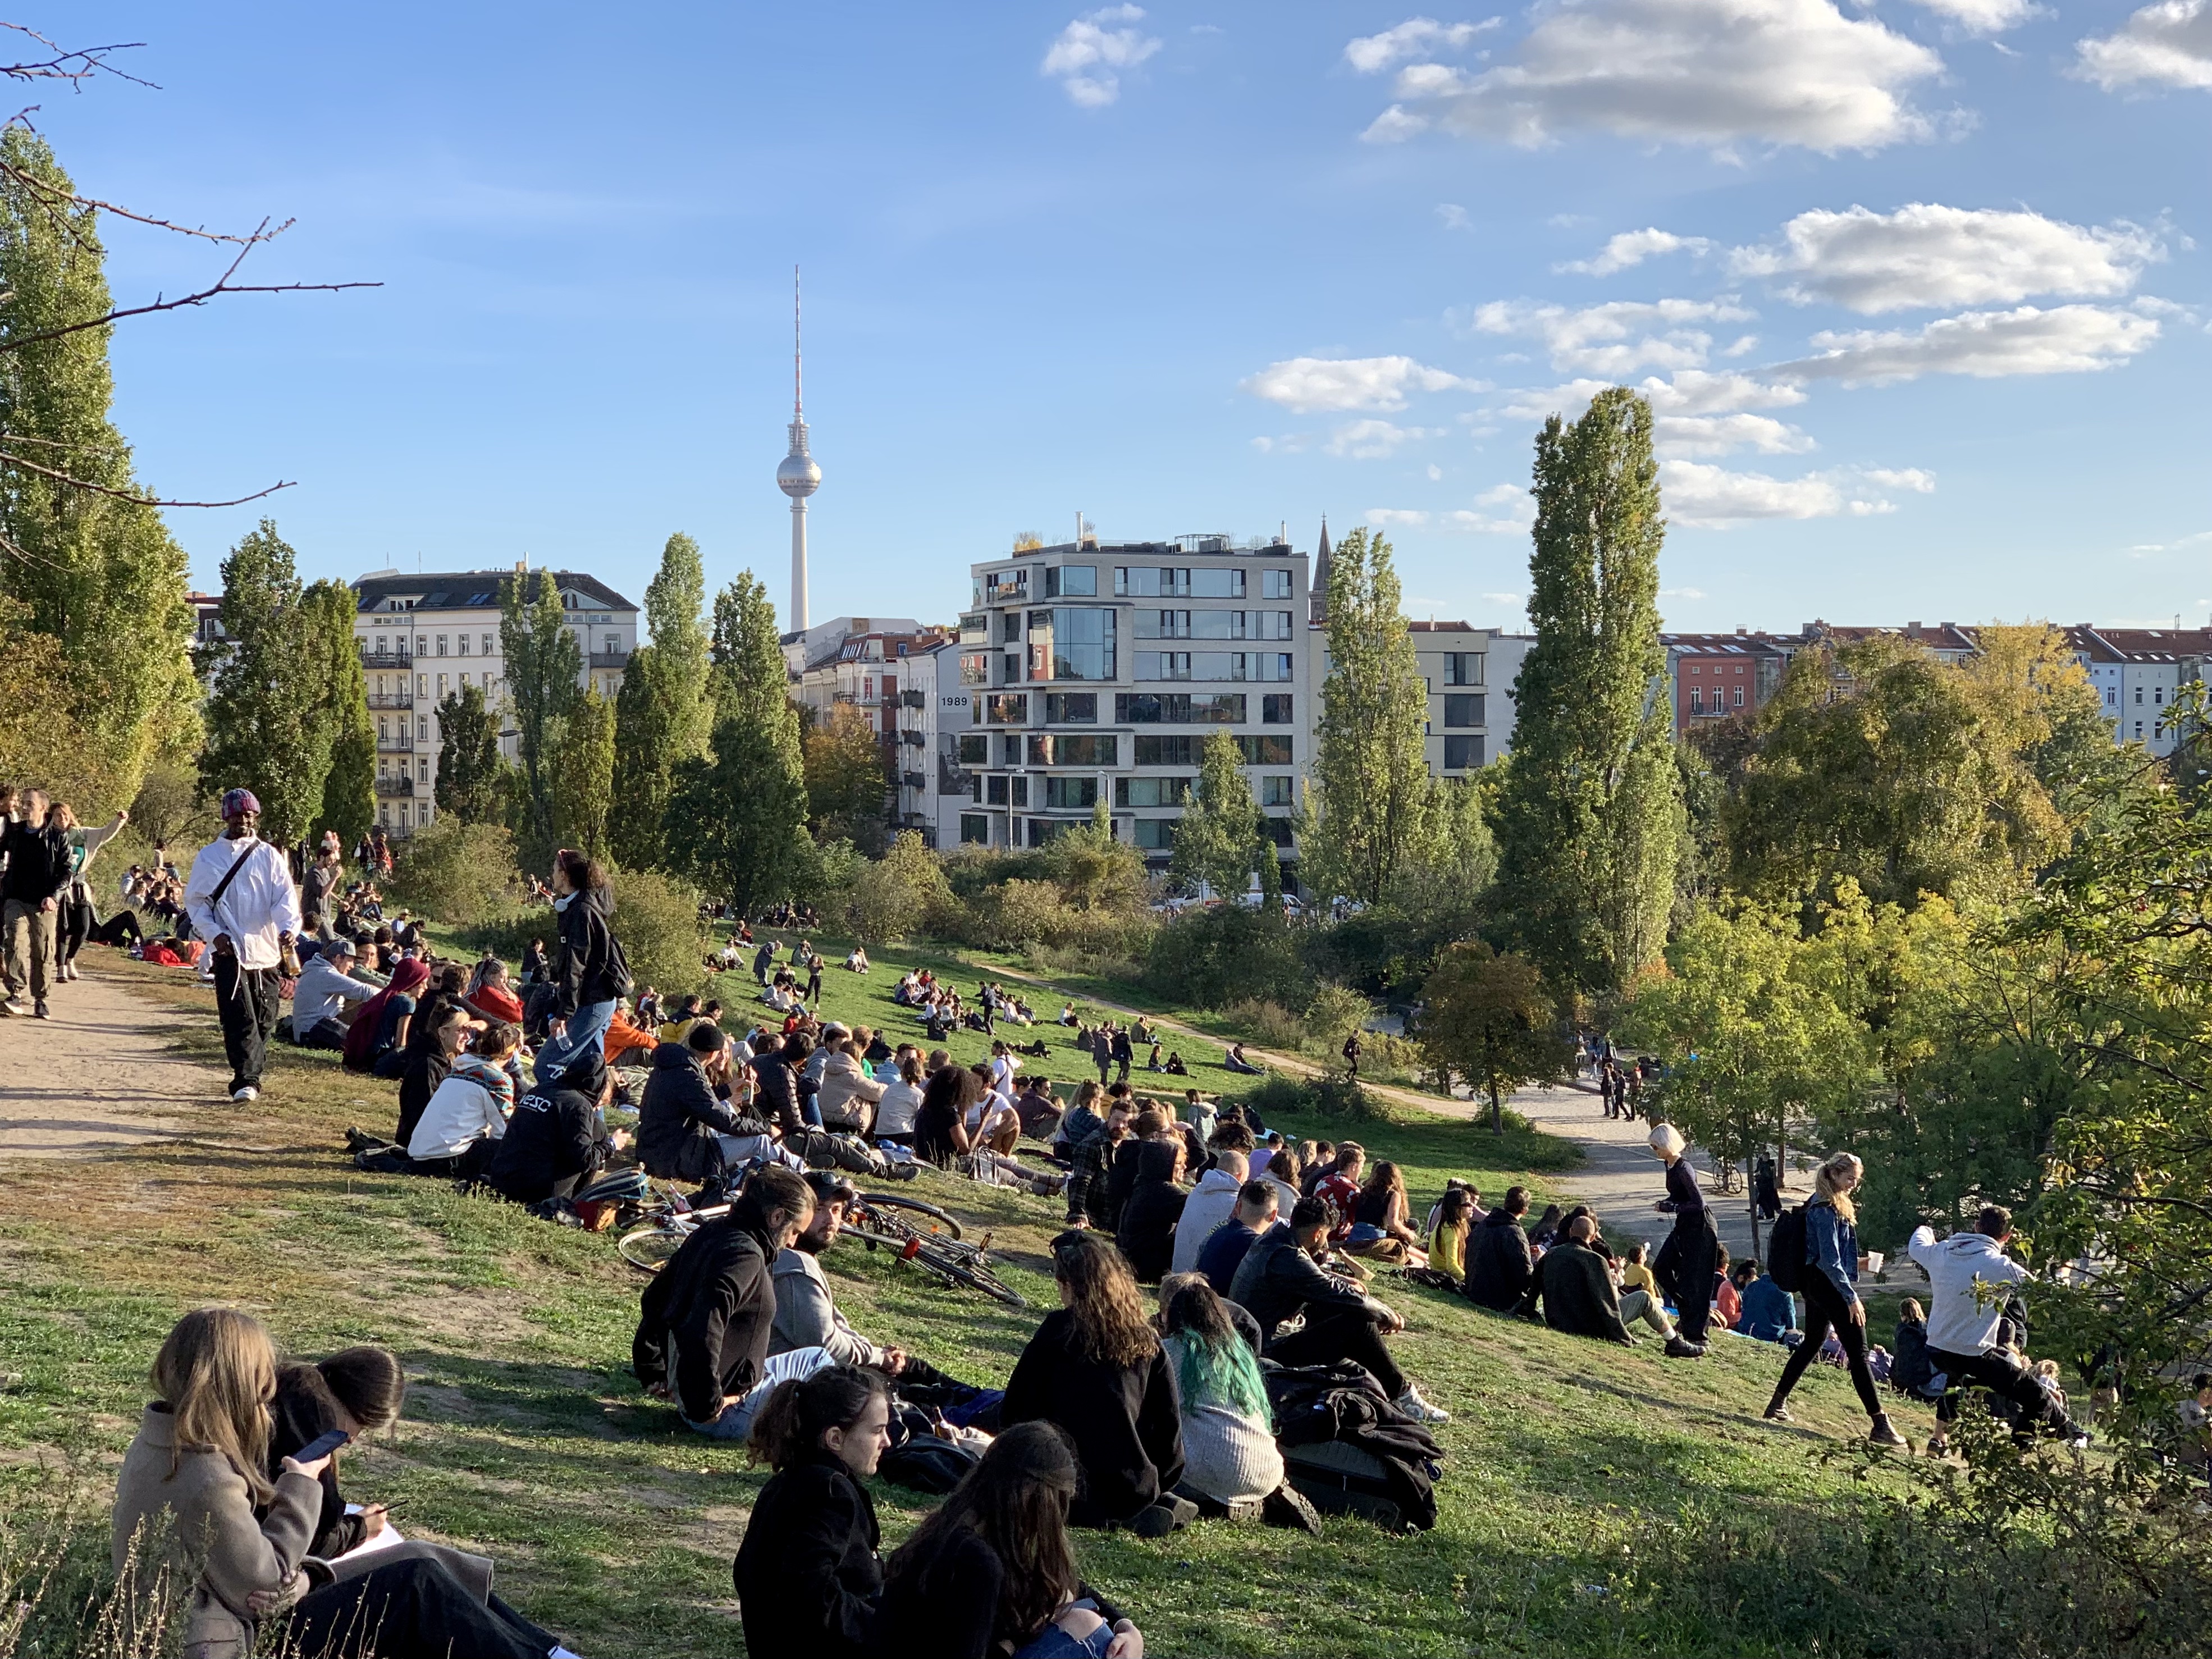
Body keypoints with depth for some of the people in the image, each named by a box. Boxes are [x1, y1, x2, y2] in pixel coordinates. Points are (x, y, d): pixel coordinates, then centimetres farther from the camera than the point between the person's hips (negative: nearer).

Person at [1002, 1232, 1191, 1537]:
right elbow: (1168, 1420, 7)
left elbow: (1012, 1411, -3)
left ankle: (1101, 1517, -8)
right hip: (1137, 1486, 6)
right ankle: (1161, 1504, 4)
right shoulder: (1144, 1337, 4)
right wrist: (1154, 1486, 18)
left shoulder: (1059, 1329, -8)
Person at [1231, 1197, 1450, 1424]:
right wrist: (1388, 1316, -4)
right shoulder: (1287, 1258, -24)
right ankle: (1401, 1395, 4)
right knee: (1360, 1325, -12)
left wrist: (1344, 1282, 12)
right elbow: (1343, 1295, -19)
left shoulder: (1269, 1241, 6)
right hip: (1270, 1352, -11)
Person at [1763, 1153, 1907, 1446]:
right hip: (1829, 1285, -11)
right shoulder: (1827, 1209, -18)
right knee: (1858, 1353, -8)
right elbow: (1830, 1259, -21)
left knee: (1811, 1344, 19)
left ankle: (1778, 1404, 25)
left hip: (1815, 1283, 11)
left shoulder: (1822, 1204, 13)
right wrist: (1851, 1297, -21)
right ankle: (1880, 1424, -8)